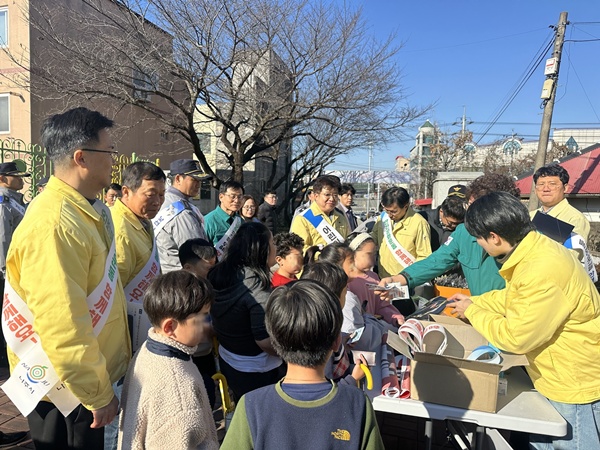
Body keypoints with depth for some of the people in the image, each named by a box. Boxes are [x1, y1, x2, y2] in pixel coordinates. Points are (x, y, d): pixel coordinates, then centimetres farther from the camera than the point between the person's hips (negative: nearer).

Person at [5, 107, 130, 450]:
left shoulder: (87, 211, 4)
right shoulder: (53, 225, -26)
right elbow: (62, 325, -28)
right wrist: (98, 395, -17)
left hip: (90, 378, 8)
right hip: (67, 392, -8)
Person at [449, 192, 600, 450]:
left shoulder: (541, 273, -35)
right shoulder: (533, 250, -4)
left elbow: (515, 338, -27)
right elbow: (513, 296, 14)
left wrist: (472, 311, -14)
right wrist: (475, 301, 10)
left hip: (576, 384, -9)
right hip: (556, 377, 9)